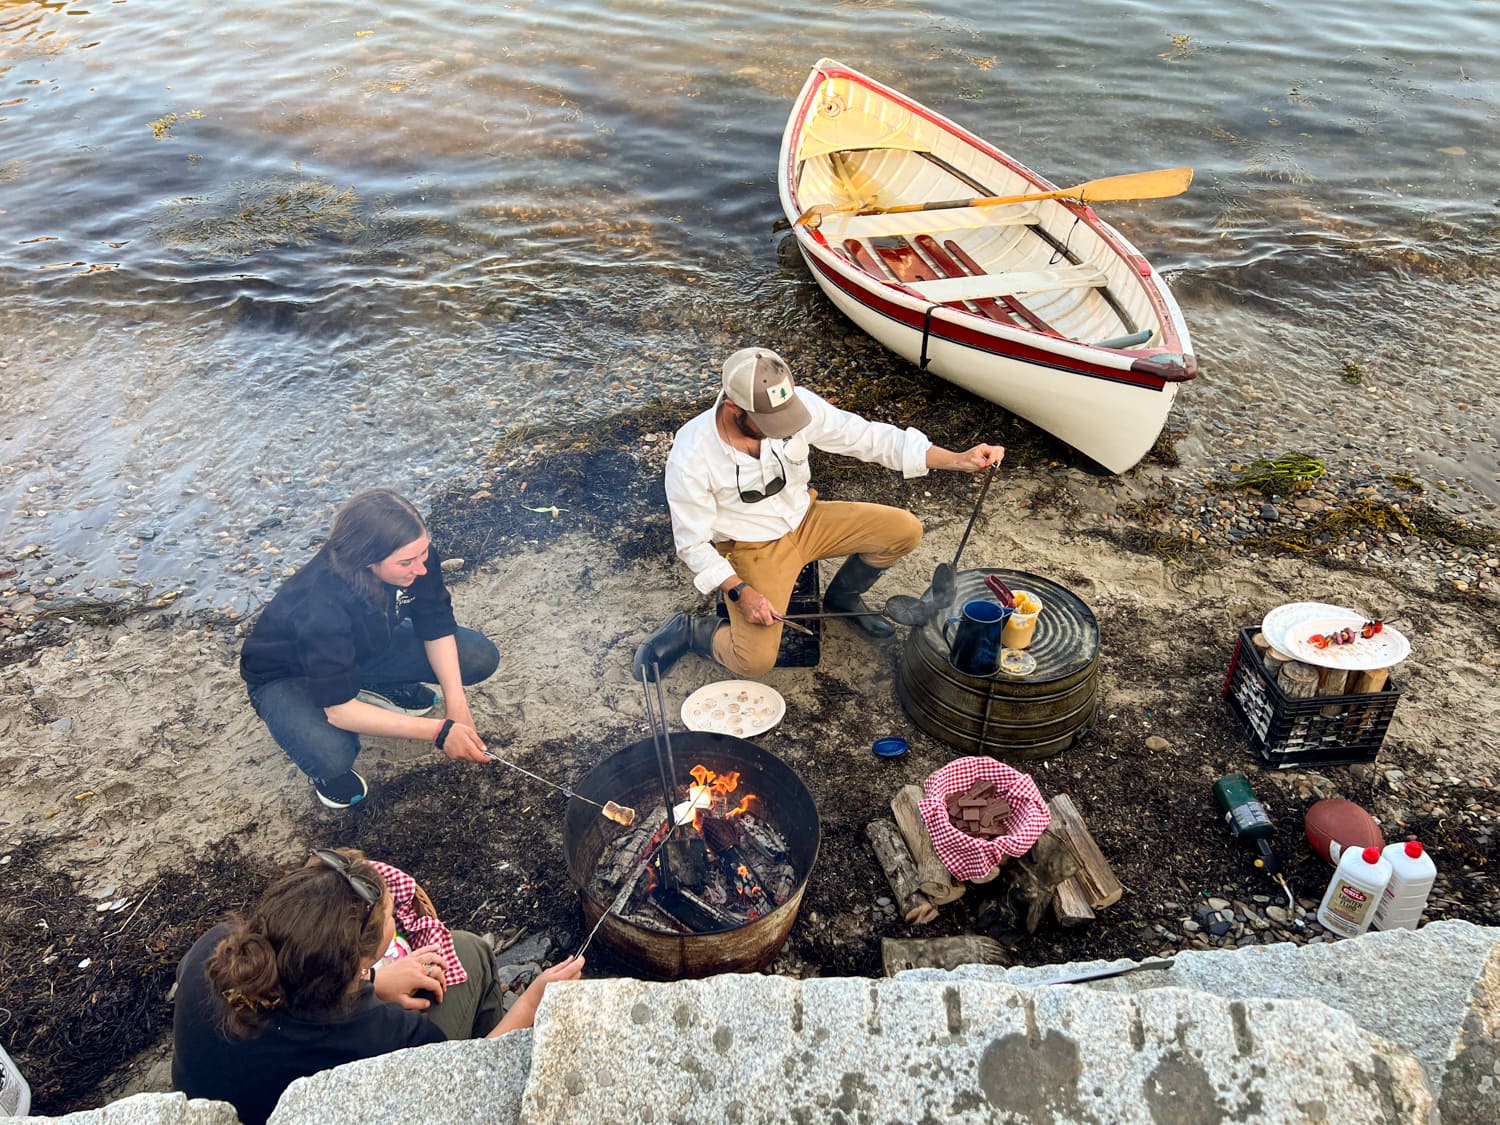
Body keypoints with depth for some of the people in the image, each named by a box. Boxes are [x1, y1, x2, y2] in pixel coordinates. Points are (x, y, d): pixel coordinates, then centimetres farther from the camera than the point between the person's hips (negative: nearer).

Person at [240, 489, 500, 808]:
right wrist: (438, 731, -39)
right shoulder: (319, 606, -41)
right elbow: (340, 710, -38)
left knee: (481, 656, -13)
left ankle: (380, 687, 10)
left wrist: (456, 705, -22)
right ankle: (328, 767, 2)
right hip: (289, 676, -5)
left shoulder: (413, 555, -27)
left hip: (366, 649, 5)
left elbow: (437, 627, -12)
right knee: (332, 755, -37)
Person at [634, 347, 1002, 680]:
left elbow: (868, 436, -14)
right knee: (753, 663, -21)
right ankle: (689, 630, 11)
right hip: (751, 549, -5)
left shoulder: (798, 403, -19)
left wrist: (957, 459, -21)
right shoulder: (691, 458, -28)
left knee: (905, 530, -7)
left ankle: (844, 596, 20)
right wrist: (740, 592, -27)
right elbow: (693, 543, -16)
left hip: (804, 519, 5)